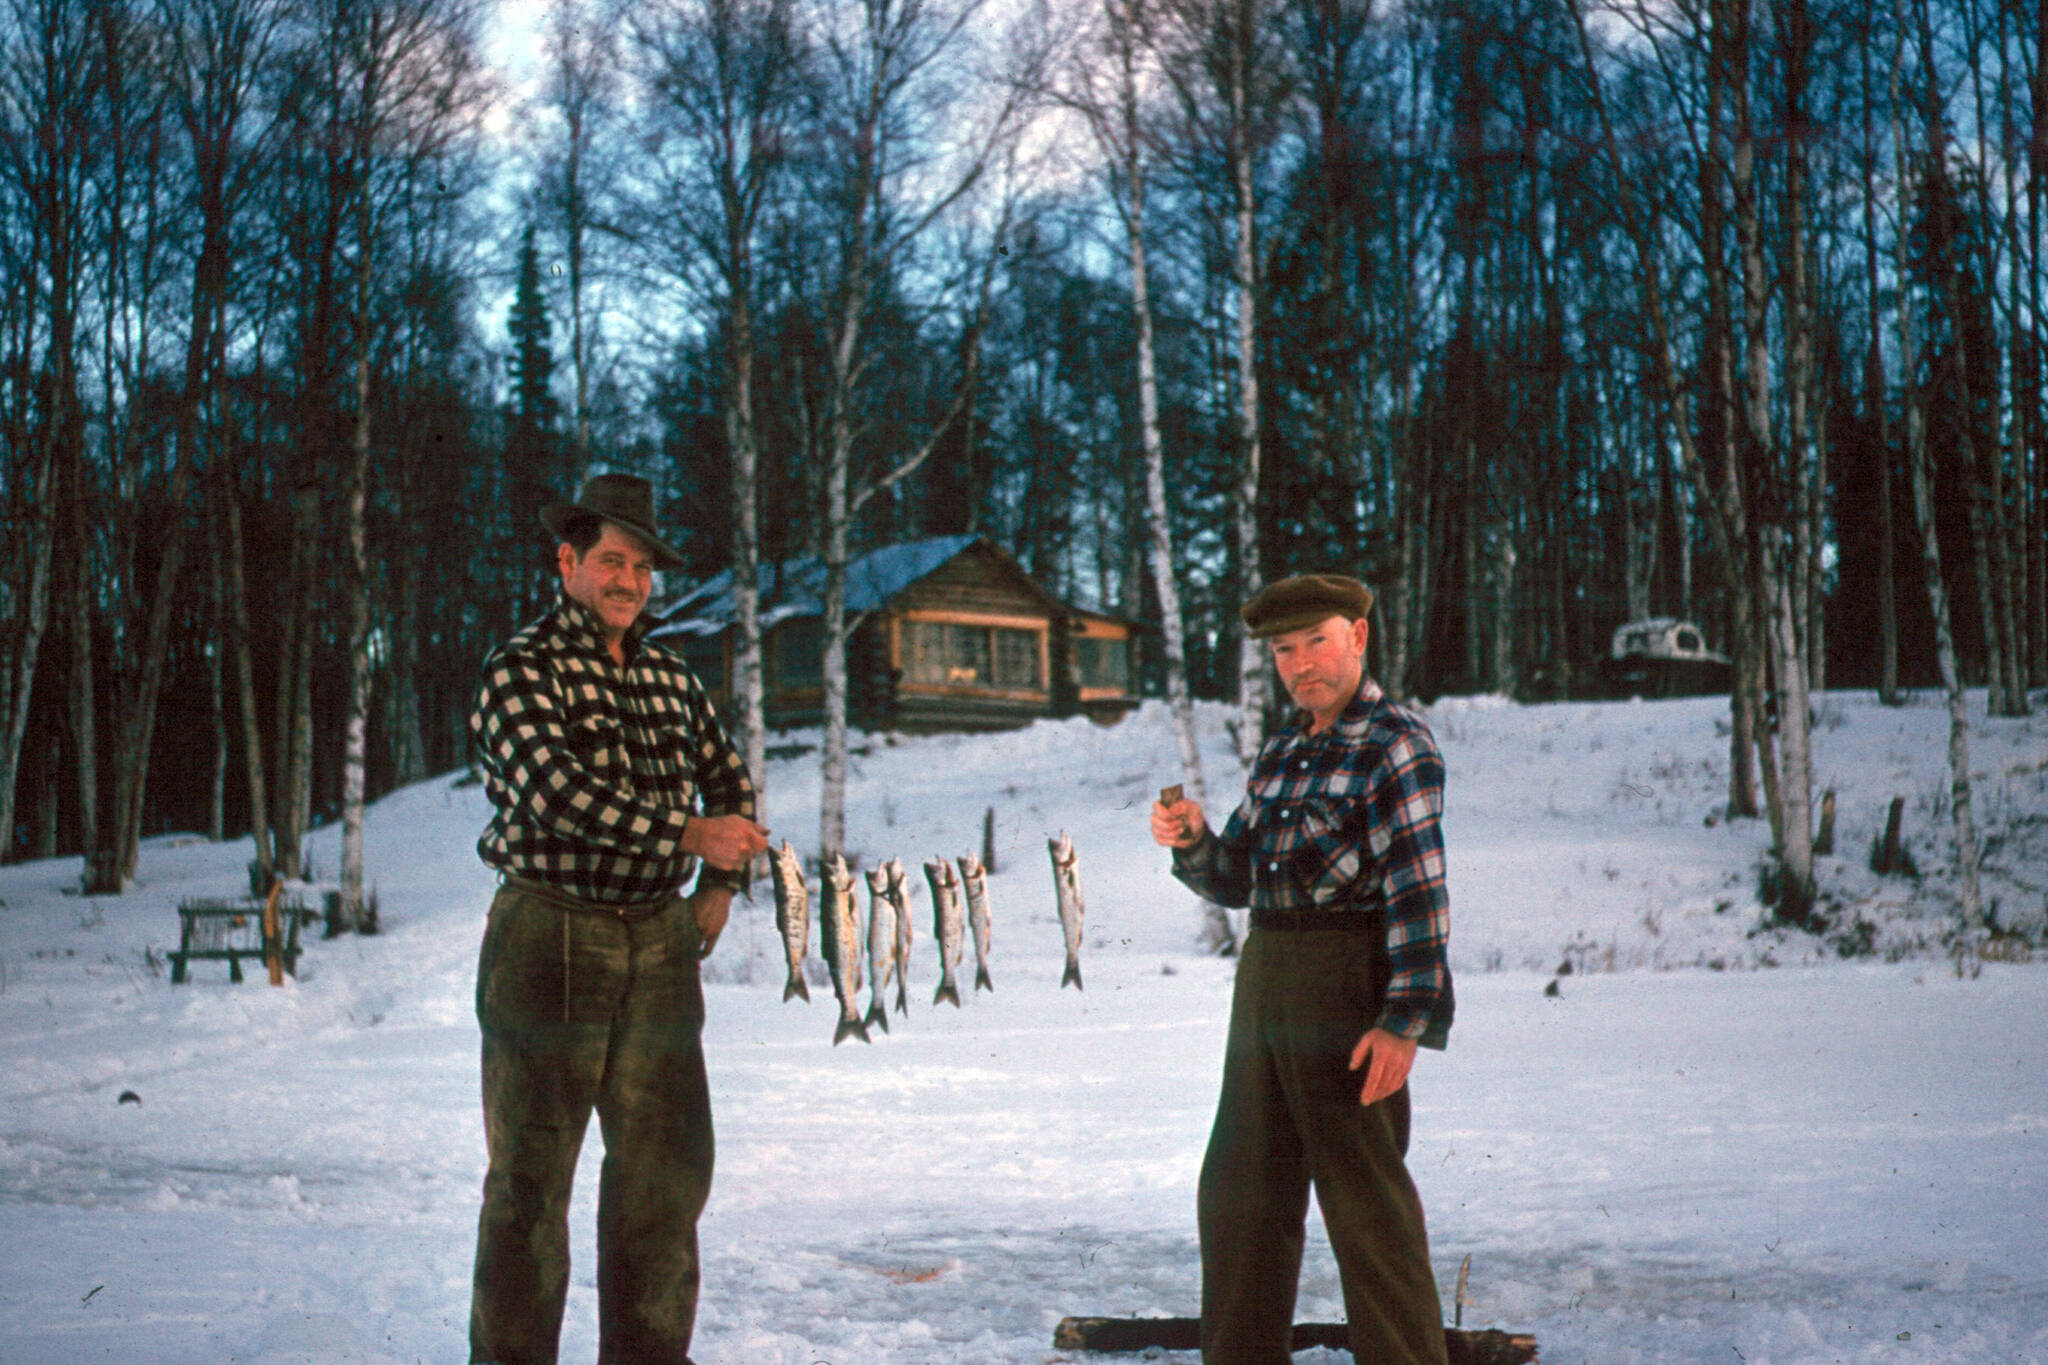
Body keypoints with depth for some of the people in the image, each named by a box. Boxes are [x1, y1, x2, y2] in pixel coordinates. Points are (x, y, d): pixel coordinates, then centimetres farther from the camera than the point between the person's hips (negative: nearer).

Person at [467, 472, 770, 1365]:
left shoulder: (670, 679, 13)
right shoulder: (521, 671, -6)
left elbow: (728, 781, 28)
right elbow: (554, 790, -22)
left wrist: (721, 884, 13)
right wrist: (689, 832, -20)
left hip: (661, 946, 6)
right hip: (549, 941, -6)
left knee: (669, 1165, 10)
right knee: (531, 1176, 0)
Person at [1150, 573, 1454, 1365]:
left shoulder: (1396, 744, -9)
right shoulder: (1281, 752, 15)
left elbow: (1418, 891, -16)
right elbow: (1235, 880, 16)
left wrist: (1406, 1022, -24)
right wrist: (1191, 841, -5)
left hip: (1348, 981, -8)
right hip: (1264, 976, 8)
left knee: (1365, 1194, -4)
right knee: (1241, 1191, 13)